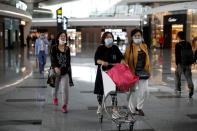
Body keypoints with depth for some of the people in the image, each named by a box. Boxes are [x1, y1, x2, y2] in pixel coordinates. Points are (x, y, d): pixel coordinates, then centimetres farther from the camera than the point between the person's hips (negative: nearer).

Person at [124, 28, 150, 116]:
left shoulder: (144, 46, 10)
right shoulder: (130, 47, -4)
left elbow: (147, 58, 15)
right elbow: (126, 60, -4)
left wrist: (148, 69, 12)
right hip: (133, 72, -4)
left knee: (144, 90, 2)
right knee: (134, 91, 3)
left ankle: (139, 107, 21)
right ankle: (133, 110, 16)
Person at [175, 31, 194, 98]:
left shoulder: (178, 45, -8)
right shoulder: (188, 44, 6)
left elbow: (177, 55, -11)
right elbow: (191, 54, 9)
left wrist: (177, 64, -7)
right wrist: (190, 63, 15)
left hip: (180, 63, -3)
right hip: (188, 63, 4)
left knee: (177, 75, 15)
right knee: (188, 77, 4)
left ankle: (178, 89, 22)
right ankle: (191, 89, -16)